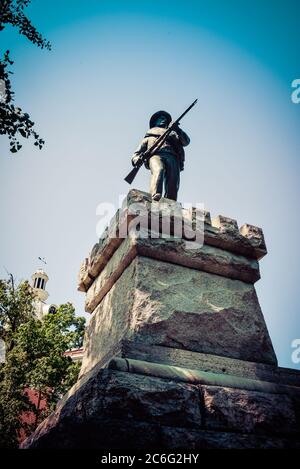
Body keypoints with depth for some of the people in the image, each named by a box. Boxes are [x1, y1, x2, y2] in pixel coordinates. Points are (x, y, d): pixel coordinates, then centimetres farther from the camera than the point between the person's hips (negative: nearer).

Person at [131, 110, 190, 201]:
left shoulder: (172, 133, 40)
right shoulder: (149, 136, 37)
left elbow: (186, 141, 21)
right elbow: (136, 154, 29)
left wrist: (177, 130, 4)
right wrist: (137, 159, 4)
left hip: (172, 157, 2)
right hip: (155, 155, -2)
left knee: (173, 183, -26)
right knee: (159, 170, -37)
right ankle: (155, 196, -57)